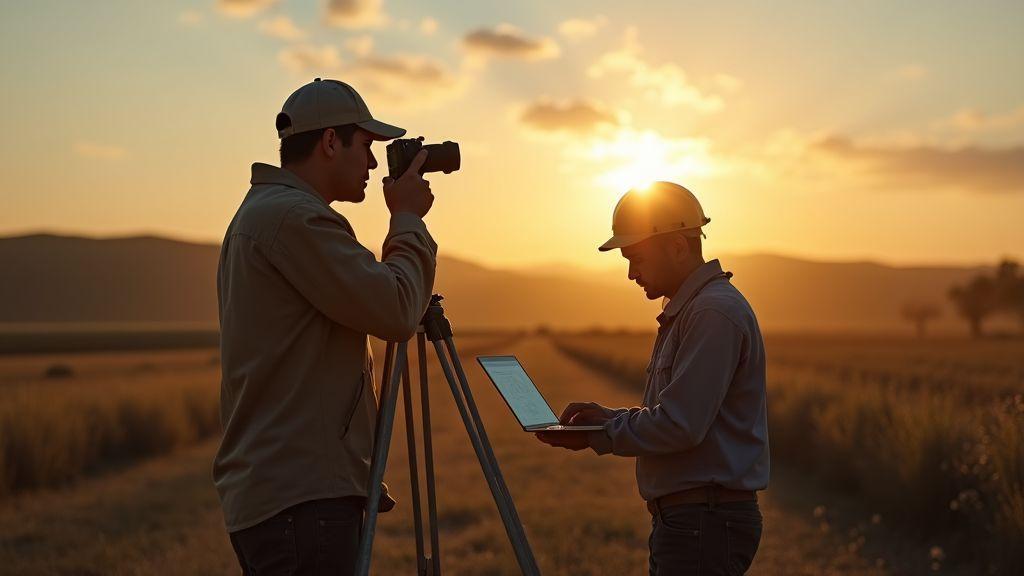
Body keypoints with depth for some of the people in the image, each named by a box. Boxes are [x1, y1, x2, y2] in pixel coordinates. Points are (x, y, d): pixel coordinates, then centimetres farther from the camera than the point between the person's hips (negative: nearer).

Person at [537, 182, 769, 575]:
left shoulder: (715, 313, -16)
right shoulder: (685, 311, 18)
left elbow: (680, 425, -21)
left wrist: (596, 436, -11)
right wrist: (607, 416, 8)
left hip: (706, 523, -10)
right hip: (684, 517, 10)